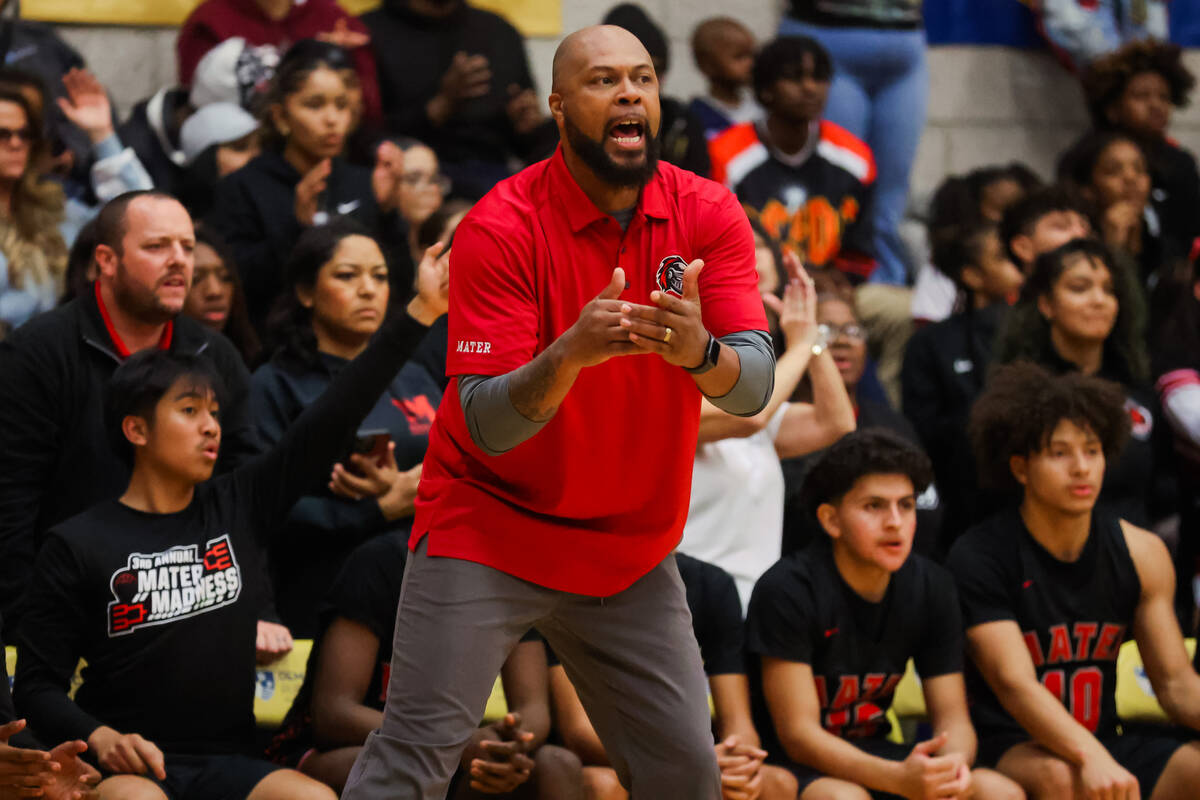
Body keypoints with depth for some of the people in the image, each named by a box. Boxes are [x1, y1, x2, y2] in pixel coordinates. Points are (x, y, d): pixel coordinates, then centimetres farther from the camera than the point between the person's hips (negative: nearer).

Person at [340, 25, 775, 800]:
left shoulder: (707, 214, -5)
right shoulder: (501, 226, -16)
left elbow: (753, 387, -15)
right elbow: (486, 424, -21)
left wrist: (699, 352, -39)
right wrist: (570, 353, -40)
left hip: (631, 548, 4)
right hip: (487, 527, -4)